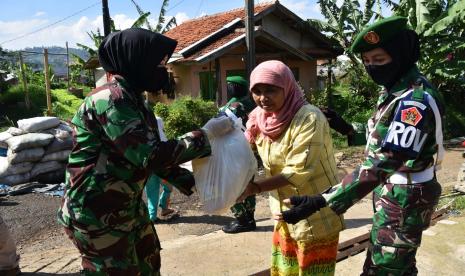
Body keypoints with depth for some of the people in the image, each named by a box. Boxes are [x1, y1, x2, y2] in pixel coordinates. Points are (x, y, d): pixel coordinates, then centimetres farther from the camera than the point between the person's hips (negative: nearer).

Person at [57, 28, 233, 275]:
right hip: (97, 214, -9)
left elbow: (150, 155, 12)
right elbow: (150, 155, -28)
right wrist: (206, 133, -20)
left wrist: (192, 181, 9)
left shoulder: (131, 99, 8)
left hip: (128, 207, 9)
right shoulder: (111, 98, -22)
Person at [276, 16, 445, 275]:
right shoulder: (396, 88, 4)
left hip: (404, 200, -9)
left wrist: (321, 202, -39)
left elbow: (379, 165, -34)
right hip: (392, 195, 9)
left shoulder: (415, 100, -27)